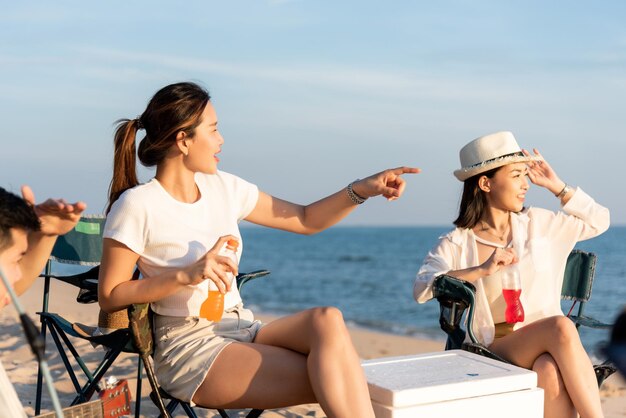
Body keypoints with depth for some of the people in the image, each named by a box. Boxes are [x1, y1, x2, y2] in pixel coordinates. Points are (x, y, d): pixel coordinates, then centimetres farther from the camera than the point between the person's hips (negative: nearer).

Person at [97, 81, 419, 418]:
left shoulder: (223, 187, 9)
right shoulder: (136, 206, -10)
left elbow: (306, 220, 14)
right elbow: (109, 297, -9)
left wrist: (361, 190, -1)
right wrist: (186, 274, -20)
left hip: (243, 332, 6)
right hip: (190, 348, -6)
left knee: (326, 319, -27)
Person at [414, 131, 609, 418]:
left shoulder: (538, 223, 11)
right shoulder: (456, 244, -2)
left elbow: (598, 221, 22)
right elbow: (422, 289, -19)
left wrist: (556, 186, 13)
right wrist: (482, 270, -28)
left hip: (546, 344, 3)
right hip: (493, 350, -3)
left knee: (550, 372, -35)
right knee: (562, 327, -33)